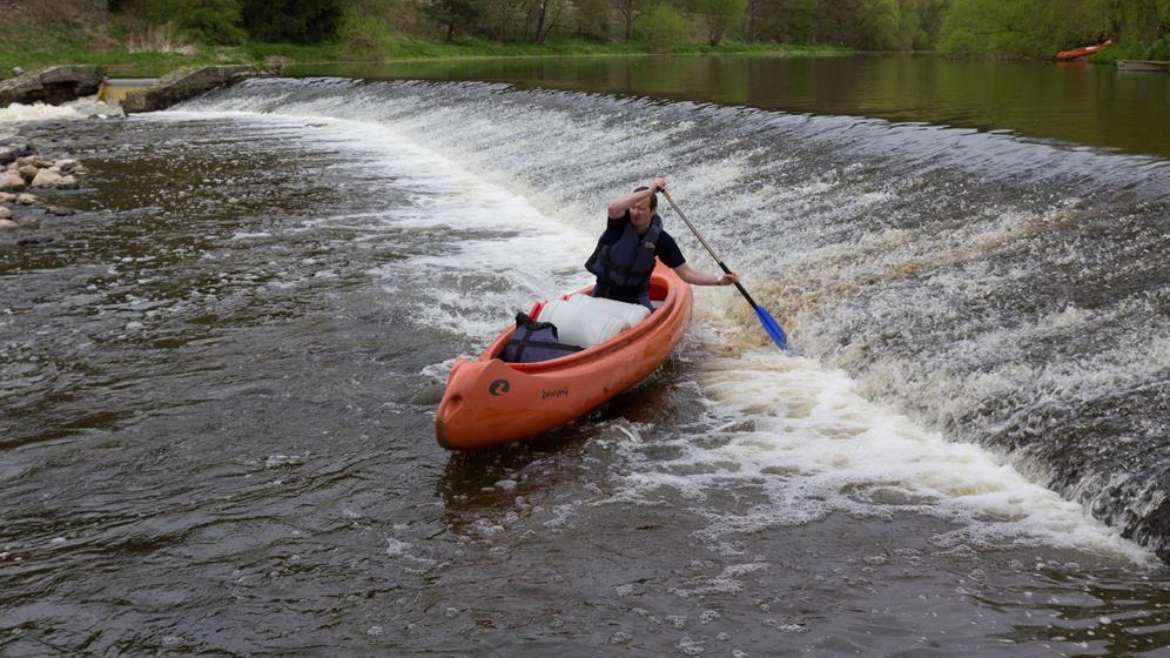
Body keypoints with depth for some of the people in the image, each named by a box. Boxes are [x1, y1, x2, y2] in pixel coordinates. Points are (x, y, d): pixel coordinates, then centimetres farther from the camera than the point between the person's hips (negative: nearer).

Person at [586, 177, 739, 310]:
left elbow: (685, 273, -9)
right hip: (605, 291, -1)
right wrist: (649, 191, -45)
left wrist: (719, 280, -20)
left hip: (636, 295, 1)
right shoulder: (621, 222, -16)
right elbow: (613, 207, -43)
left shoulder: (660, 239, -12)